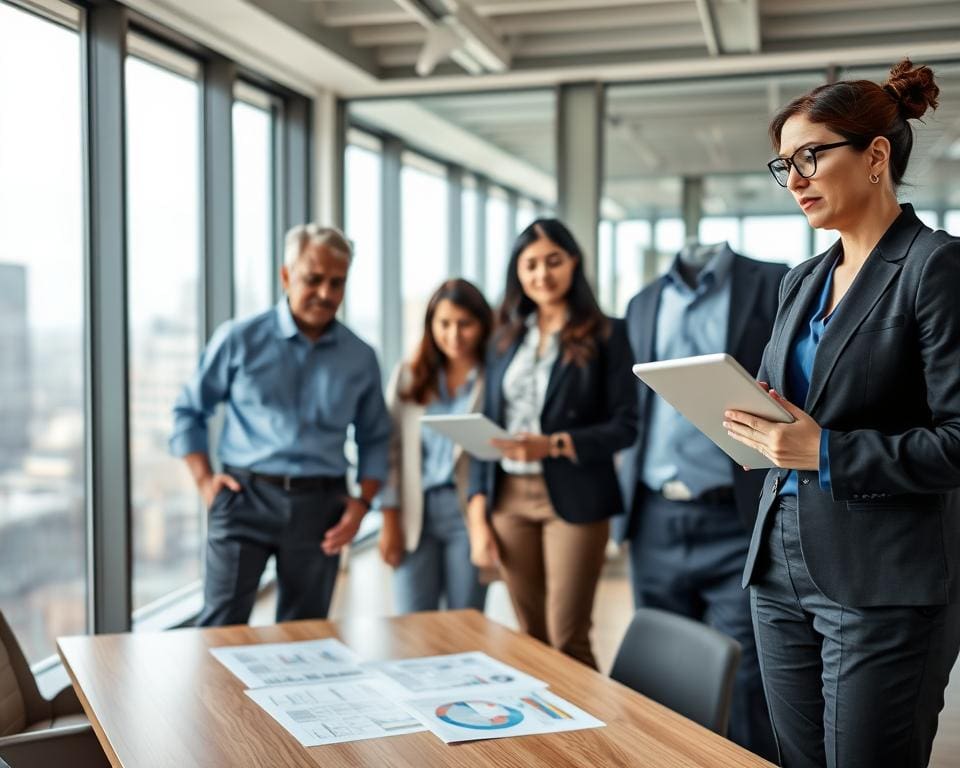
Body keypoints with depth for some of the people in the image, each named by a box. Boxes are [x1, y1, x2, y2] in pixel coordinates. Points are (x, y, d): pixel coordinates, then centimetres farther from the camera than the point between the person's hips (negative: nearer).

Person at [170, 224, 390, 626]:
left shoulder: (360, 358, 8)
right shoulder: (239, 339, 0)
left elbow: (374, 439, 15)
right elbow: (189, 410, 9)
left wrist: (362, 502, 2)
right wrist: (204, 480, 0)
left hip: (319, 505, 3)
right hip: (246, 497, -2)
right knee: (222, 624, -7)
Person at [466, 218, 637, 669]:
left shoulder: (605, 335, -1)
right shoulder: (506, 337, 12)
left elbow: (625, 426, -6)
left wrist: (554, 445, -20)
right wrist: (478, 515, 5)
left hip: (574, 500, -4)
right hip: (509, 499, 4)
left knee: (567, 643, -3)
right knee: (530, 640, 10)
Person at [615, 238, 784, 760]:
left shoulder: (777, 286, 0)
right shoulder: (643, 303, 15)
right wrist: (628, 506, 12)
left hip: (738, 527, -5)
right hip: (655, 526, 5)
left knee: (739, 693, -4)